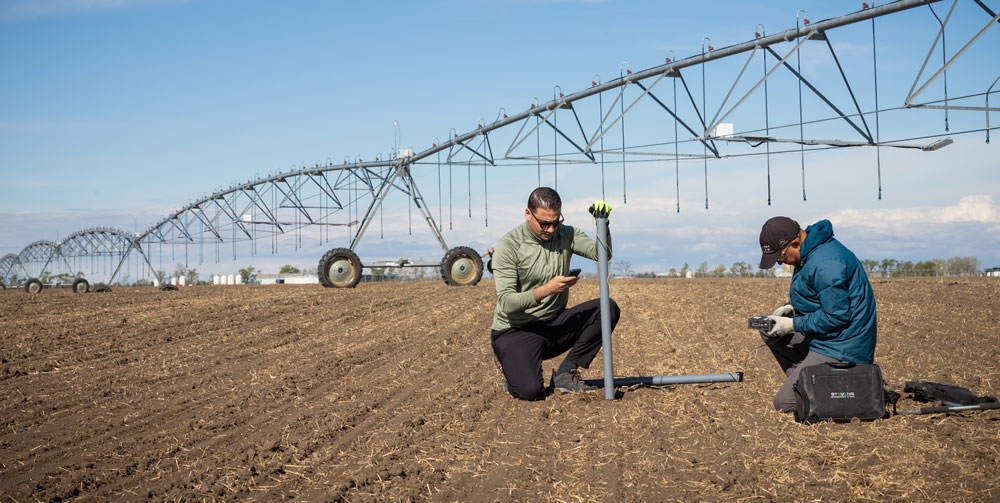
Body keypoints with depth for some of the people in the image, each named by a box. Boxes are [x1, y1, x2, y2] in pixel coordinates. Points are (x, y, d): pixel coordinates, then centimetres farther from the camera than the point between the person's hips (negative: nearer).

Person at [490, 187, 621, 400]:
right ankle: (516, 373, 10)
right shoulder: (508, 246, -15)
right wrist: (546, 290, -35)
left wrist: (602, 224, -31)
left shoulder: (566, 235, 1)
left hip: (554, 325, 6)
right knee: (530, 391, -29)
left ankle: (565, 373, -7)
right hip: (515, 332, -5)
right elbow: (506, 302, -22)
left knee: (608, 309, -15)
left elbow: (601, 253, -13)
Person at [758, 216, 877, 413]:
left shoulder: (825, 264, -25)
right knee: (769, 329, 13)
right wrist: (791, 307, 5)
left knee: (783, 403, -10)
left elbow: (837, 316, -24)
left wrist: (793, 325, -16)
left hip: (841, 351, -11)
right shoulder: (811, 252, 8)